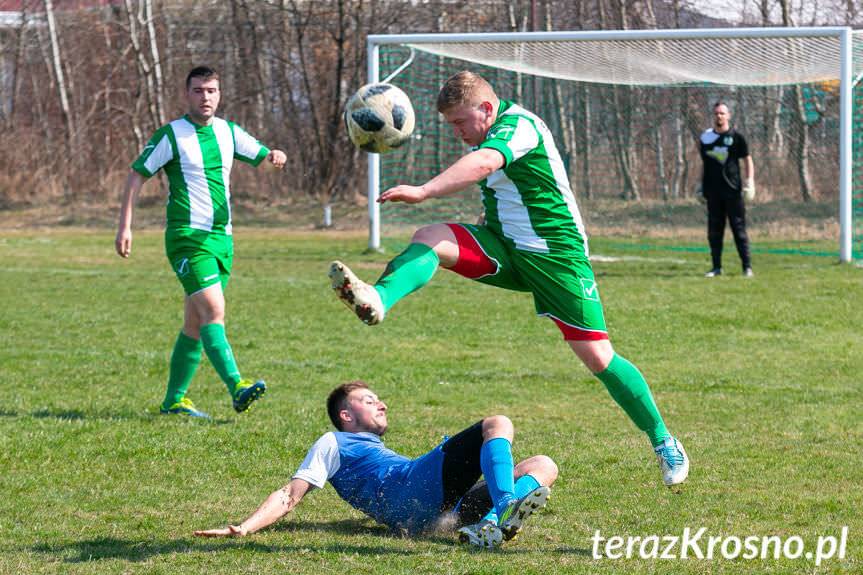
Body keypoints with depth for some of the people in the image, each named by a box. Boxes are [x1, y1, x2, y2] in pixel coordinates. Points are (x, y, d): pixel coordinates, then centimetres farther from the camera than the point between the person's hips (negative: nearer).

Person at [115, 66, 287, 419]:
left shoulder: (228, 132, 11)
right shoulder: (171, 135, -5)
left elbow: (262, 156, 13)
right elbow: (137, 175, -3)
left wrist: (275, 157, -13)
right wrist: (125, 226, -9)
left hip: (222, 237, 7)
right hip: (187, 238, -7)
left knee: (195, 324, 10)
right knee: (214, 310, -21)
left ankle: (174, 400, 17)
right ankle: (237, 388, -32)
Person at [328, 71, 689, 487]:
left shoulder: (519, 126, -21)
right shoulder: (487, 135, 7)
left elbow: (483, 164, -41)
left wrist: (423, 192, -54)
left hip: (556, 256, -7)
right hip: (504, 249, 7)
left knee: (598, 358, -7)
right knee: (429, 239, -20)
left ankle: (663, 442, 10)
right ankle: (377, 300, -46)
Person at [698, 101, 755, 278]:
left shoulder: (736, 137, 1)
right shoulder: (706, 137, 9)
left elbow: (747, 160, 4)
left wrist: (749, 183, -7)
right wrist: (701, 188, 15)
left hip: (733, 190, -3)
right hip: (713, 190, 3)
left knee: (739, 229, -3)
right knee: (714, 230, 3)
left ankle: (747, 266, 0)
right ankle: (716, 267, 9)